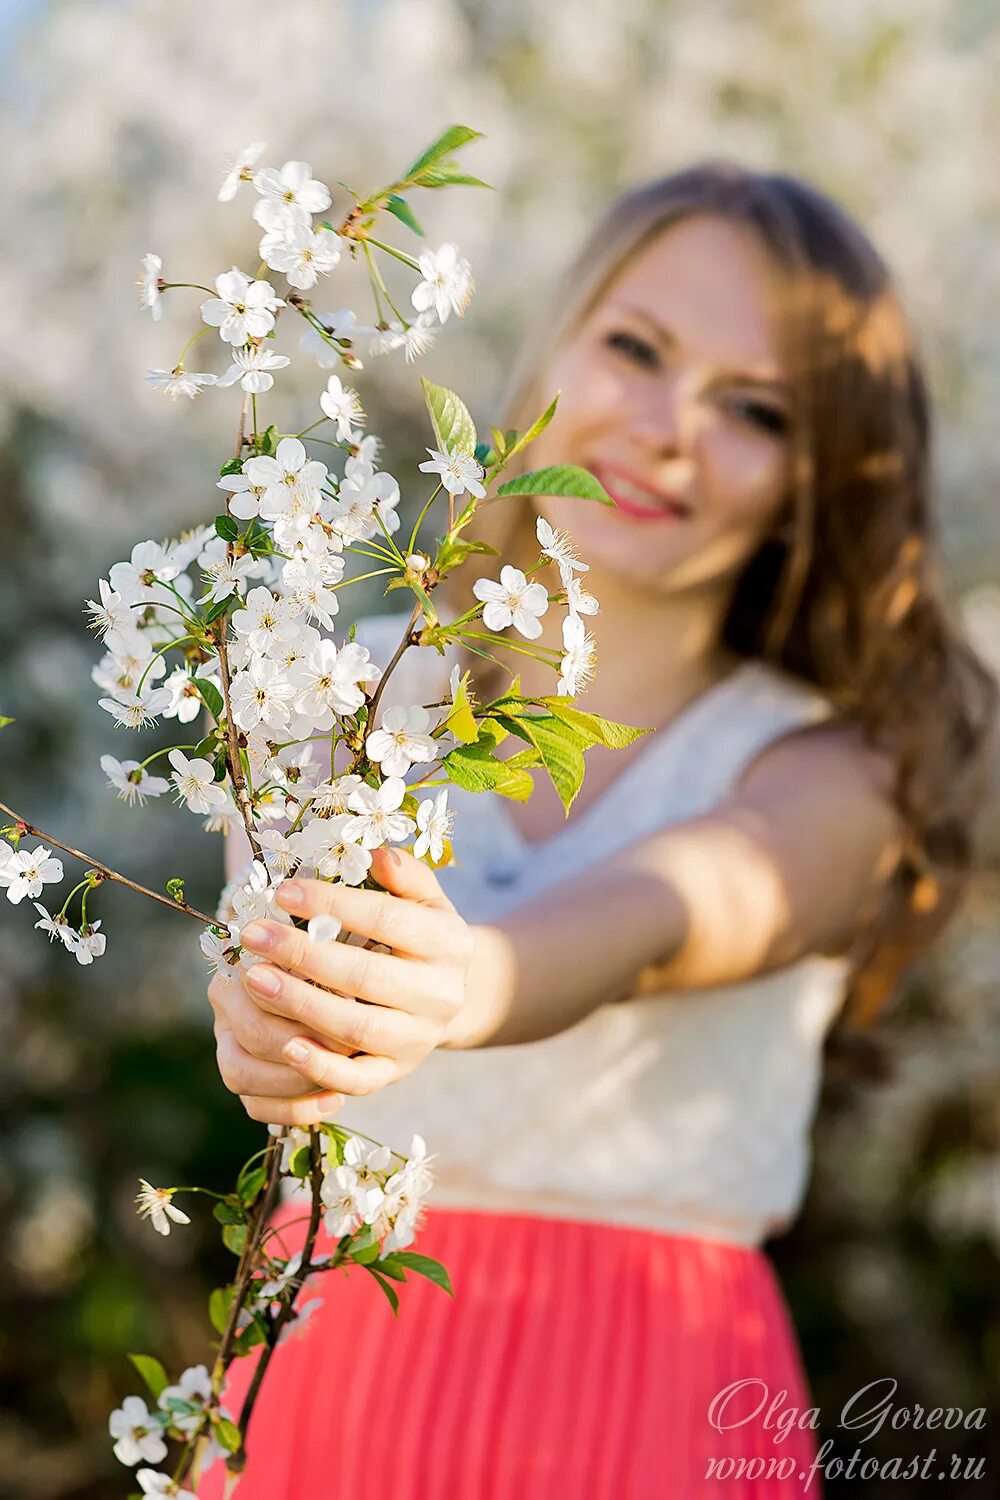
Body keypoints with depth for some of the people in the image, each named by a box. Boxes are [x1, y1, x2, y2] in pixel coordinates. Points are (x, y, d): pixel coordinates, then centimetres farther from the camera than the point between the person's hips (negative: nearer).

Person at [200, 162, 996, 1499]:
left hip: (645, 1390, -2)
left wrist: (462, 992, -50)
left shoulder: (826, 781, -9)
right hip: (320, 1352, 3)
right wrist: (271, 1001, -33)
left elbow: (648, 924, -29)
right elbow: (277, 915, -10)